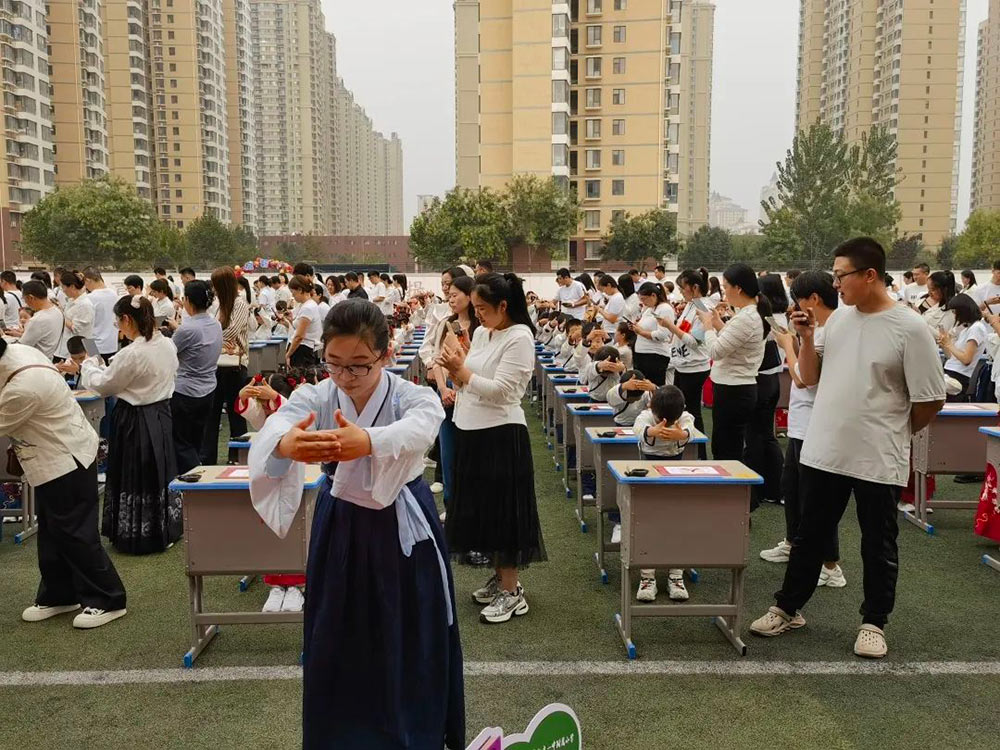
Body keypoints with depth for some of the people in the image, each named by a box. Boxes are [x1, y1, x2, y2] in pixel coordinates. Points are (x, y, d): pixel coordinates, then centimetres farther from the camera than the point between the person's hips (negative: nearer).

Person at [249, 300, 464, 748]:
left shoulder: (415, 398, -16)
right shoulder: (314, 398, -9)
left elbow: (415, 430, -42)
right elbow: (275, 426, -33)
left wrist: (367, 441, -65)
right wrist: (287, 443, -59)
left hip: (402, 531, -2)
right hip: (340, 530, 3)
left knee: (409, 654, 6)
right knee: (337, 653, 10)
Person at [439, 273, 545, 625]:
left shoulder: (519, 337, -14)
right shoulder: (481, 333, 10)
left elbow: (501, 391, -21)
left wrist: (461, 370, -17)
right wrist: (455, 367, -6)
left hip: (500, 434, -8)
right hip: (472, 431, 9)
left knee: (502, 510, -1)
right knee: (480, 507, 16)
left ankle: (512, 592, 10)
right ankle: (500, 576, 32)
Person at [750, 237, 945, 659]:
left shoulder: (909, 328, -13)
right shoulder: (838, 318, 4)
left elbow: (931, 401, -8)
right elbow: (810, 378, 10)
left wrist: (891, 432, 3)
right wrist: (806, 338, -5)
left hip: (878, 460, -5)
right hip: (823, 451, 5)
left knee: (878, 545, 11)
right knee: (809, 535, 15)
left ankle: (874, 622, 28)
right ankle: (788, 609, 29)